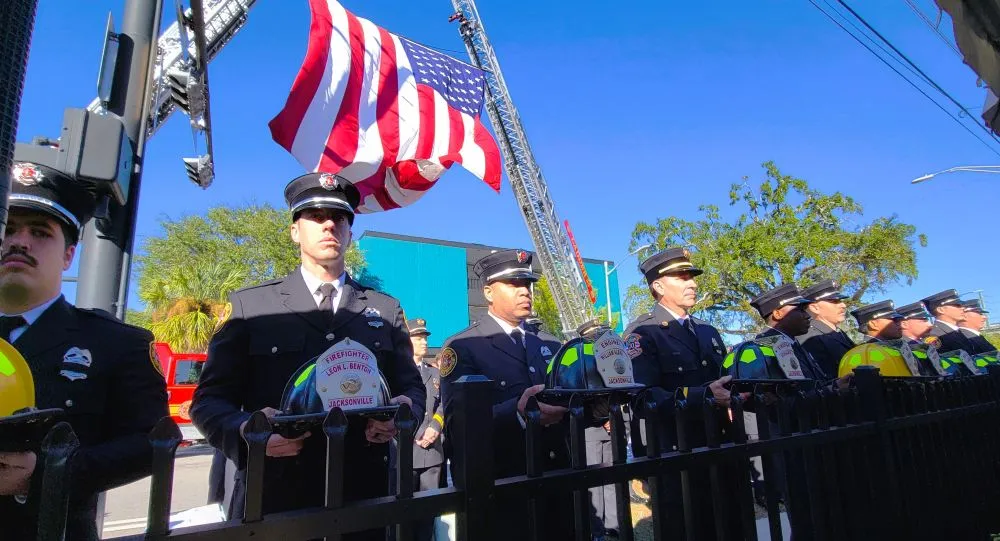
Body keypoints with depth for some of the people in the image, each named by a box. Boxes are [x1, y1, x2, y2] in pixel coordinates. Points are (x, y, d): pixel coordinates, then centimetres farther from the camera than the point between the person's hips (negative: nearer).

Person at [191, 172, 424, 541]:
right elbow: (210, 398, 0)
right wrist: (246, 430, -20)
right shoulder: (250, 305, 3)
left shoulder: (386, 310, 8)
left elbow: (411, 388, 8)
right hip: (274, 500, -1)